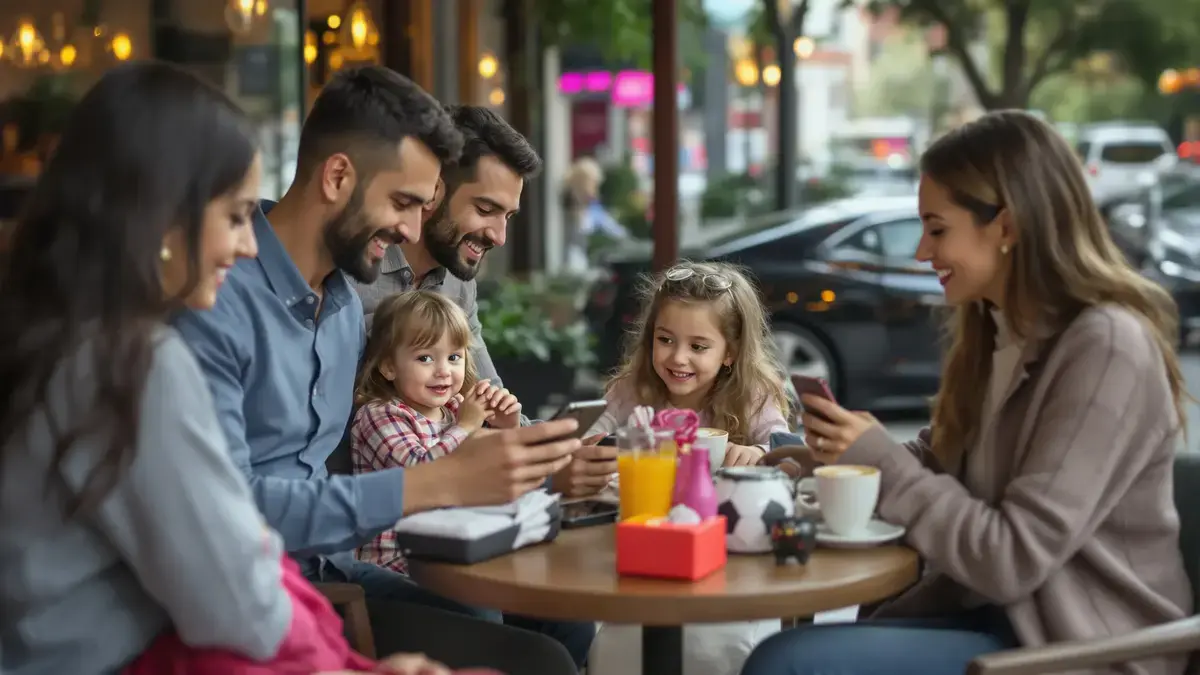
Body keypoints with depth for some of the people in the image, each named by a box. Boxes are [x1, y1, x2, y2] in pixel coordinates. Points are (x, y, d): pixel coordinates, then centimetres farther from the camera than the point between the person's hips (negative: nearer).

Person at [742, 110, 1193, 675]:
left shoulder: (1105, 347, -18)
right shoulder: (998, 331, 10)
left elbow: (1015, 560, -21)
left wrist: (878, 460, -14)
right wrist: (848, 451, -4)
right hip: (991, 613, 8)